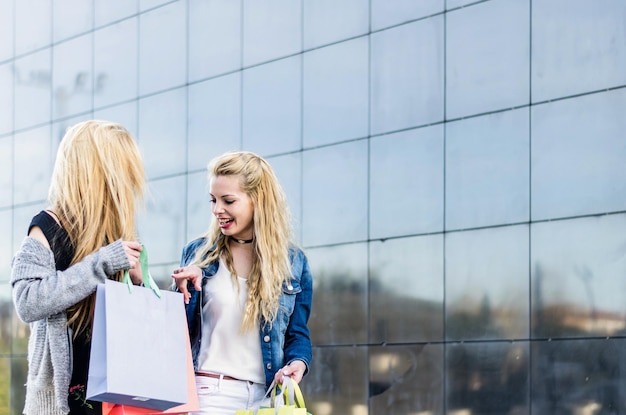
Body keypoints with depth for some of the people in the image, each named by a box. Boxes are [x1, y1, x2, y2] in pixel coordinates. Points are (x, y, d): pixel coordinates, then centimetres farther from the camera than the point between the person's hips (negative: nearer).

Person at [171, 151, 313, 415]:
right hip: (208, 392, -1)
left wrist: (298, 362, -12)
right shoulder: (197, 254, 5)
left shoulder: (293, 262, 6)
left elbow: (297, 334, 9)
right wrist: (185, 290, -10)